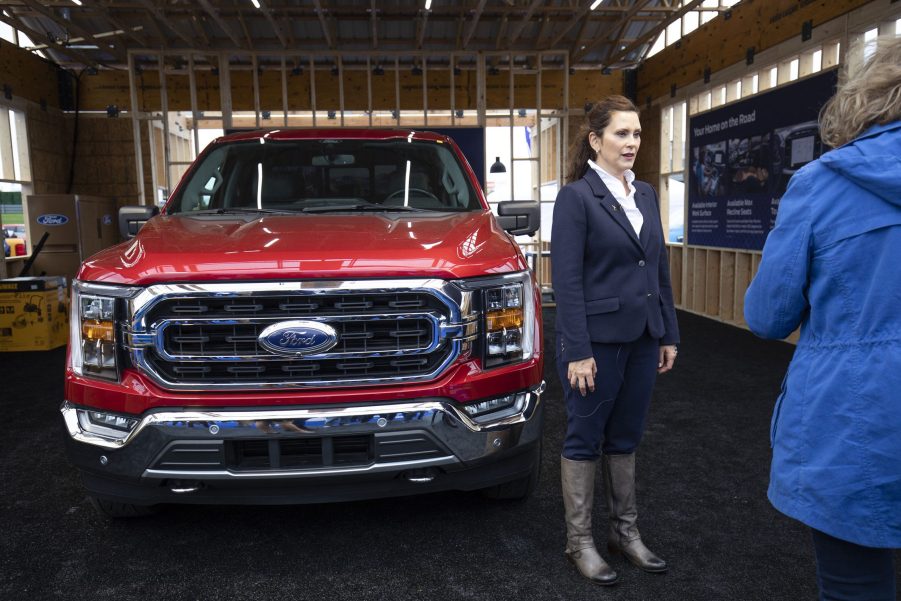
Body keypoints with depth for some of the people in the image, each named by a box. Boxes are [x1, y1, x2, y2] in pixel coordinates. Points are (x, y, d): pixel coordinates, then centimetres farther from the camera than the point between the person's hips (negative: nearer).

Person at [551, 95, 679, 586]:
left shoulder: (645, 194, 11)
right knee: (584, 439, 7)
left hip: (641, 338, 6)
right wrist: (577, 351, -18)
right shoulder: (575, 196, -10)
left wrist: (668, 333, 11)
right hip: (597, 339, -6)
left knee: (624, 438, 17)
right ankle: (579, 542, 22)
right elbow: (567, 279, -14)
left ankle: (625, 532, 32)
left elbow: (660, 268, 14)